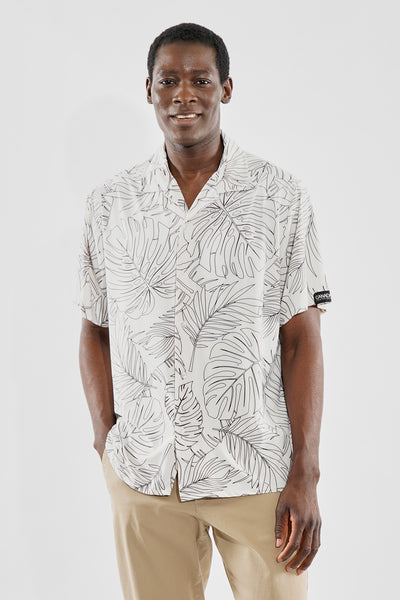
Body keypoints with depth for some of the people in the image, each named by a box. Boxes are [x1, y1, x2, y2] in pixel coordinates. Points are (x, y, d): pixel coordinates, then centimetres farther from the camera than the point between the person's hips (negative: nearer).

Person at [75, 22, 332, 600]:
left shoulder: (282, 198, -3)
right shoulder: (109, 204, 3)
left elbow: (301, 339, -4)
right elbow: (97, 330, 10)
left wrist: (306, 475, -7)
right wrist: (106, 439, 0)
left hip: (256, 471, -1)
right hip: (142, 473, 2)